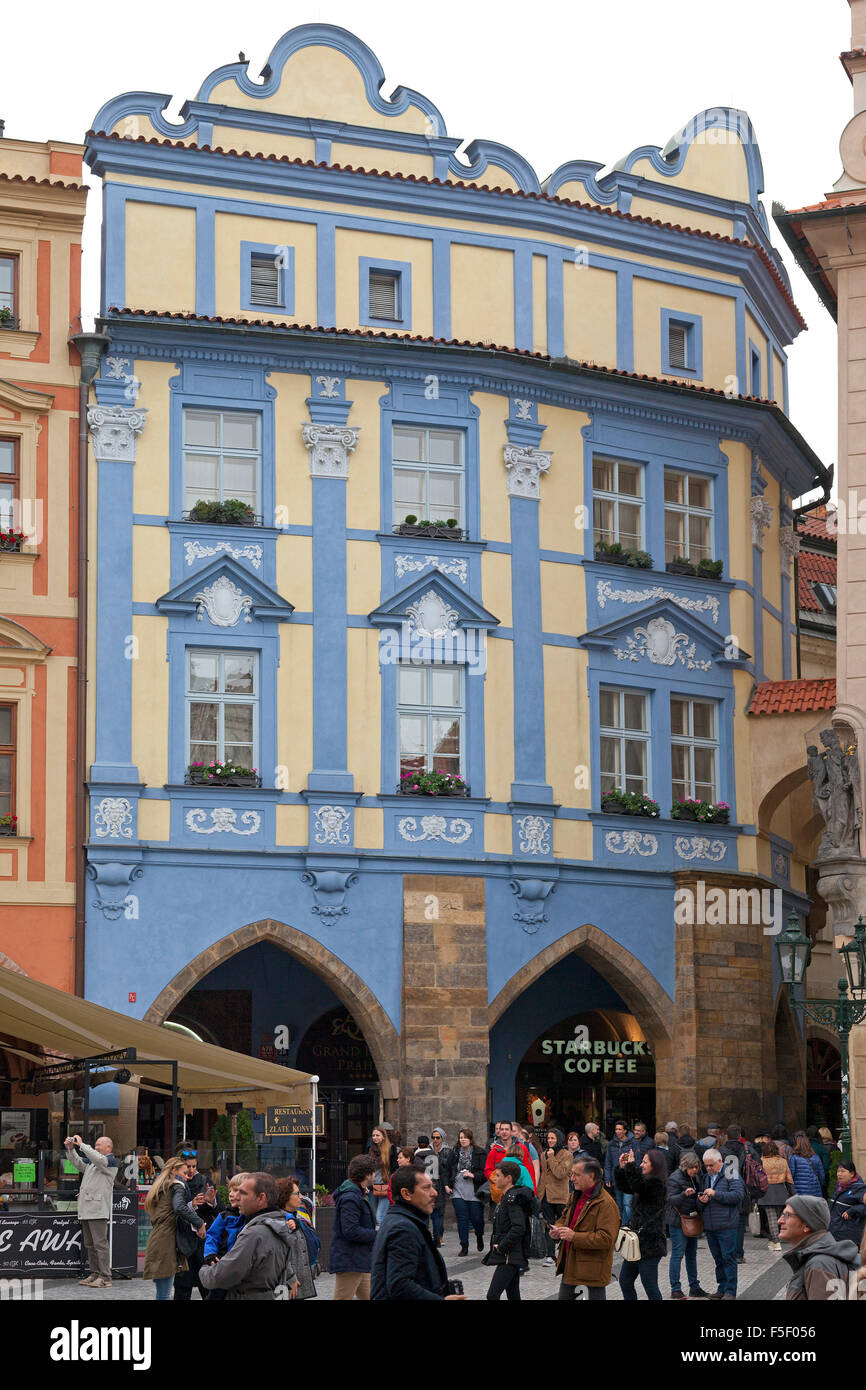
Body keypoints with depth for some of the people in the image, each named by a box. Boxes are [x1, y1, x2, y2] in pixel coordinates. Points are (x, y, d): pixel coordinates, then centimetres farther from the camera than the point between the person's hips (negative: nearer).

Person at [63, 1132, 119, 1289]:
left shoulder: (111, 1161, -5)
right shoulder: (91, 1162, 22)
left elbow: (98, 1159, -23)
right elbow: (78, 1163, 30)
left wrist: (81, 1144, -17)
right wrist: (70, 1149, 13)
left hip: (98, 1210, -9)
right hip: (86, 1209, 9)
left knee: (100, 1243, -11)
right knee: (89, 1245, 12)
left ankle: (105, 1277, -11)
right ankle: (95, 1273, 17)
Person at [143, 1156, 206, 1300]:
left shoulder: (161, 1187, 26)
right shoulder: (177, 1186, -1)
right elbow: (179, 1207, -21)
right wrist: (199, 1223, -13)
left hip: (155, 1241, 9)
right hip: (167, 1242, -9)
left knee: (162, 1293, 9)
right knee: (164, 1294, -11)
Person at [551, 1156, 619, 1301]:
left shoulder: (606, 1203, -18)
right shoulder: (575, 1196, 11)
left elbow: (606, 1239, -24)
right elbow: (564, 1218, 26)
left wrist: (574, 1237, -26)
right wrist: (557, 1230, 2)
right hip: (569, 1267, 9)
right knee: (562, 1298, 15)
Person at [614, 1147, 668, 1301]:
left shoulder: (658, 1184, -13)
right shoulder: (646, 1182, 16)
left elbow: (638, 1187, -29)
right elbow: (623, 1186, 22)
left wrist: (631, 1165, -24)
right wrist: (622, 1167, 8)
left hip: (650, 1244, -10)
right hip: (638, 1242, 10)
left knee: (650, 1285, -6)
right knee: (625, 1280, 17)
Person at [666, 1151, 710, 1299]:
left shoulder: (695, 1177, 11)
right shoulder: (675, 1178, -13)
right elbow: (671, 1200, -20)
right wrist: (685, 1194, -35)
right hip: (678, 1221, -8)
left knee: (692, 1254, 12)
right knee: (677, 1254, -6)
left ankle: (694, 1287, 19)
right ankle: (675, 1289, -2)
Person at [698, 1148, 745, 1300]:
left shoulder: (731, 1175, -5)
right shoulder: (706, 1177, 17)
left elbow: (737, 1196, -17)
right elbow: (702, 1201, 25)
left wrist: (715, 1194, -20)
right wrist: (701, 1200, 0)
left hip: (727, 1226, -7)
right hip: (709, 1226, 7)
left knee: (728, 1258, -4)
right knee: (718, 1258, 13)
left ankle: (730, 1291, -1)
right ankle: (722, 1288, 20)